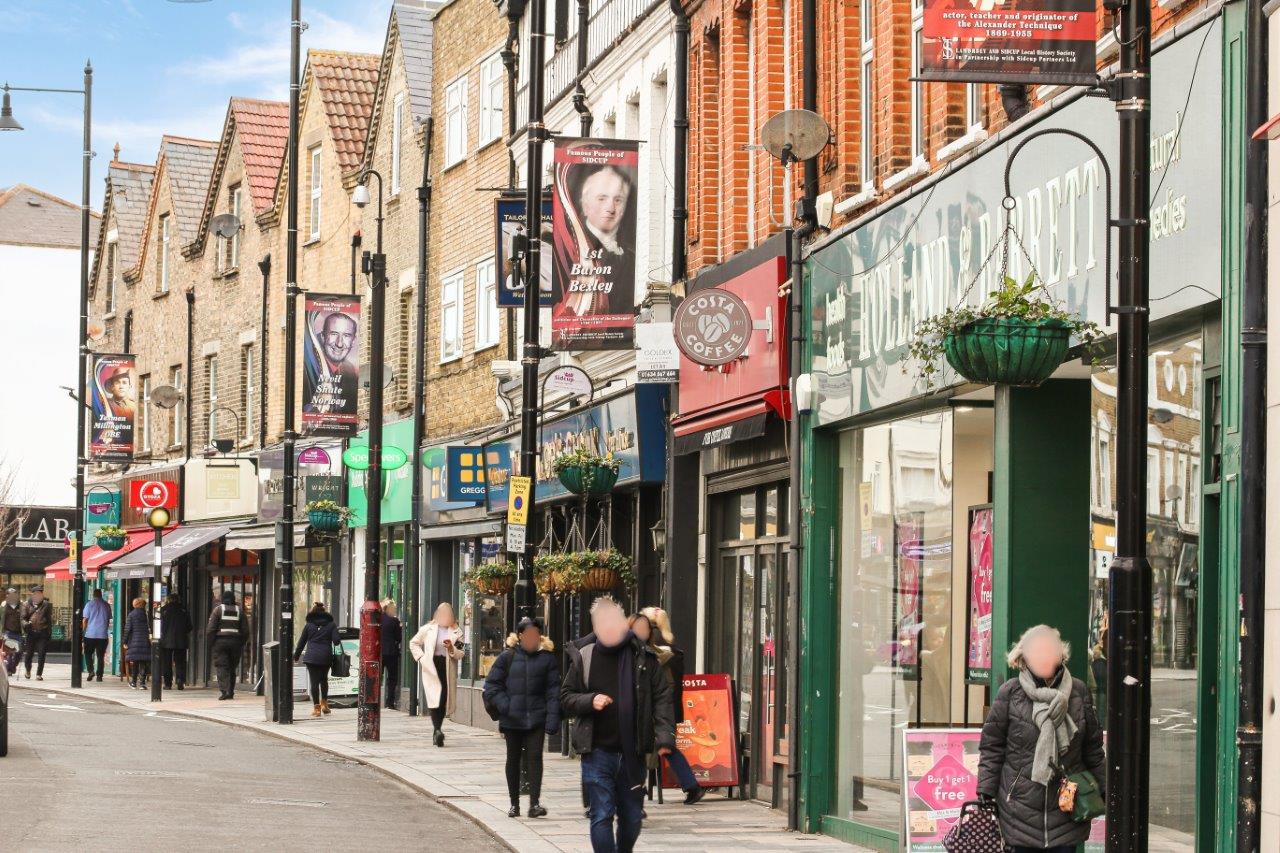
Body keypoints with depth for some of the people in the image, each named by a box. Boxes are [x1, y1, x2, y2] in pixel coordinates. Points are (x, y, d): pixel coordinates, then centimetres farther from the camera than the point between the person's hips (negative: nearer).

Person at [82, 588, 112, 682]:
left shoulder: (90, 604, -3)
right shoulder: (106, 605, 6)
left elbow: (85, 620, -3)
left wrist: (83, 631, 7)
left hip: (91, 634, -2)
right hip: (103, 635, 2)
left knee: (88, 653, 10)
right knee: (101, 656, 6)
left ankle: (90, 670, -8)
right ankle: (99, 675, 3)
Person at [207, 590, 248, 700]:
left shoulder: (218, 609, -1)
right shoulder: (239, 611, 8)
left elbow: (210, 629, -6)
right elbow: (245, 630, 6)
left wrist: (212, 641, 4)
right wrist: (240, 642, 15)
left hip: (220, 641, -3)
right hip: (235, 642, 3)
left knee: (222, 667, -5)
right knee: (232, 668, 11)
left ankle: (223, 690, -19)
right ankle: (230, 692, 12)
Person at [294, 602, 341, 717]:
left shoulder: (308, 625, 4)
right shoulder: (331, 624, 2)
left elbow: (301, 642, 8)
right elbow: (336, 641, -5)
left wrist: (296, 656, 19)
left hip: (311, 657, -1)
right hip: (326, 657, 1)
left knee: (314, 681, 1)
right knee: (324, 679, 21)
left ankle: (316, 707, -2)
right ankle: (324, 703, 18)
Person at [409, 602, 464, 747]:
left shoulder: (456, 632, 7)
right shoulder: (428, 629, 6)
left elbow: (460, 654, 7)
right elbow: (413, 643, 16)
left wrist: (452, 648, -13)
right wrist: (421, 657, 3)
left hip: (448, 670, 2)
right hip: (431, 668, -2)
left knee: (444, 700, 3)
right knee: (435, 699, -17)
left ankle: (437, 731, 17)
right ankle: (438, 730, -27)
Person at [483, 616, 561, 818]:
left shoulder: (546, 658, 1)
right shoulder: (507, 658, 0)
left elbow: (553, 690, -1)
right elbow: (491, 685, 3)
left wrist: (552, 718, -9)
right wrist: (505, 705, -10)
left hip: (536, 718, -1)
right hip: (512, 718, 1)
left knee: (535, 757, -10)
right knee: (513, 759, 10)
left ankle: (535, 803, -12)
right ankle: (514, 804, 20)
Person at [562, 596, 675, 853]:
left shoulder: (644, 657, 0)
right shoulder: (584, 658, 2)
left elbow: (662, 697, -1)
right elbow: (566, 698, 9)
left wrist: (664, 736, -13)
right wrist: (590, 701, -11)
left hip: (633, 752, 1)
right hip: (598, 752, -1)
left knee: (632, 817, 11)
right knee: (602, 815, -4)